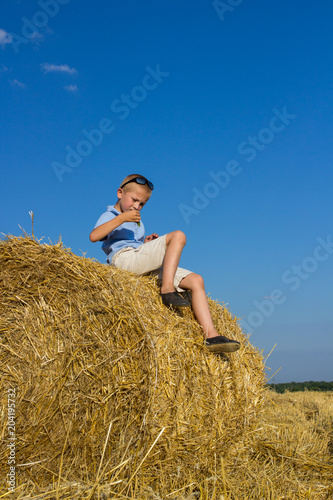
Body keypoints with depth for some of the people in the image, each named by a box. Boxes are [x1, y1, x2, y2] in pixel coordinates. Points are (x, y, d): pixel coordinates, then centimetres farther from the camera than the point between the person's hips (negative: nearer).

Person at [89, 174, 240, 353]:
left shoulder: (137, 222, 34)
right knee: (178, 236, -22)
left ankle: (211, 336, -16)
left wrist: (146, 244, 11)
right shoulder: (109, 216, 11)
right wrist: (122, 218, -16)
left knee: (196, 280, -7)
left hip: (145, 266, 8)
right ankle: (167, 290, -28)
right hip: (123, 257, -8)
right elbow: (94, 236, -11)